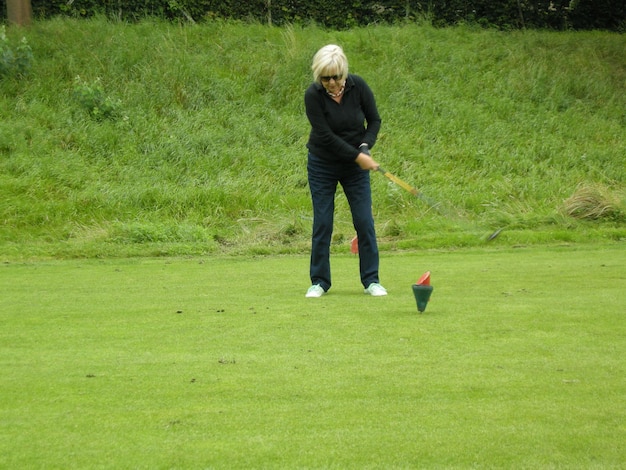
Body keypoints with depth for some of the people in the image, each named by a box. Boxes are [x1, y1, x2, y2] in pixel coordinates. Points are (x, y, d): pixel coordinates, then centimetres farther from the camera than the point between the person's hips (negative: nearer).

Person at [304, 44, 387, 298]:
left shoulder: (358, 86, -14)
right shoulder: (313, 95, -20)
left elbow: (374, 120, -3)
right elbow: (325, 135, -20)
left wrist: (365, 147, -19)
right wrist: (357, 156, -21)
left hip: (356, 165, 2)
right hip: (322, 165, -1)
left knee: (364, 221, -2)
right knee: (322, 223, -1)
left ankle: (371, 280, 6)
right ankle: (319, 281, 9)